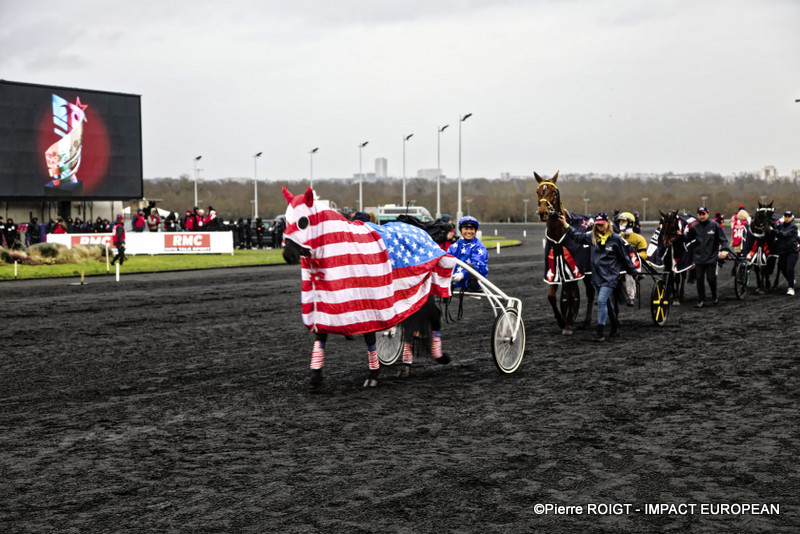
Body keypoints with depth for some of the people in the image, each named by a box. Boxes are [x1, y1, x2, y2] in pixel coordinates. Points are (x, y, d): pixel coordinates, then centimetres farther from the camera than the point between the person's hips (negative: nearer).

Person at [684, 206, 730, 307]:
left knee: (711, 279, 0)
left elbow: (723, 239, 1)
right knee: (699, 279, 2)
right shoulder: (695, 227, 6)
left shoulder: (714, 226, -1)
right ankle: (701, 300, 9)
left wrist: (724, 251, -12)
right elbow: (688, 239, 8)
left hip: (711, 258, -3)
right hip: (699, 258, 3)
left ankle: (715, 297, 21)